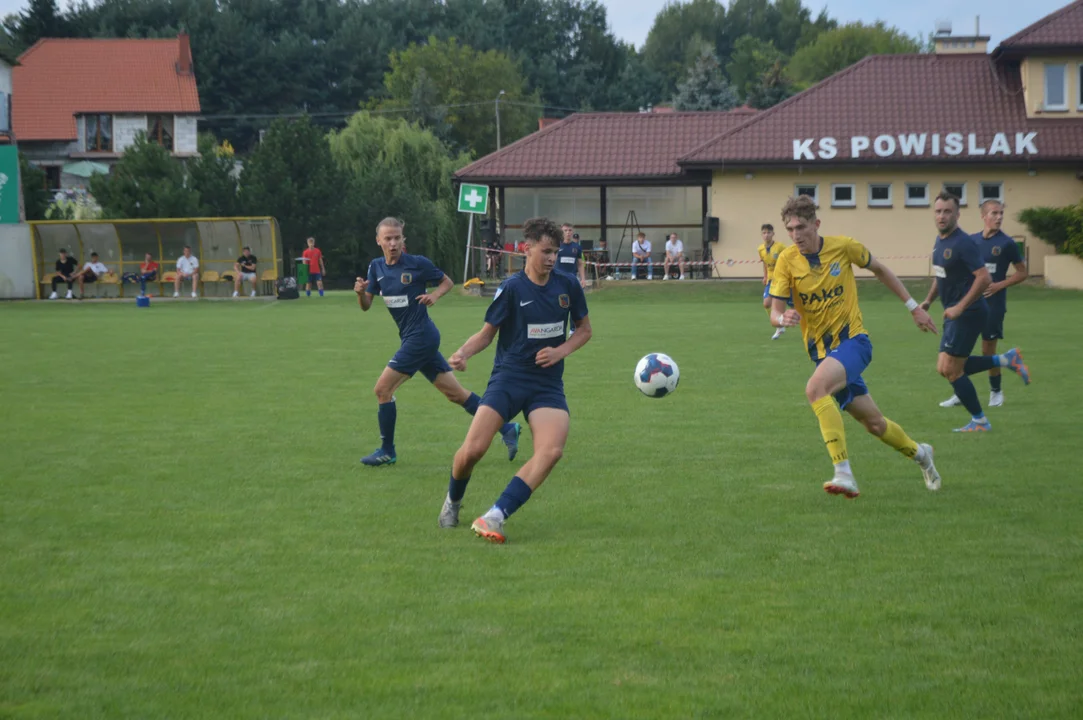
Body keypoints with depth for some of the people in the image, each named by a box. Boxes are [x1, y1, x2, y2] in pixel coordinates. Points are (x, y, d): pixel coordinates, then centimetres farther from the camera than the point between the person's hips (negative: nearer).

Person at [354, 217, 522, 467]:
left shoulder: (418, 264, -10)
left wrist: (434, 295, -15)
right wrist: (360, 292, -12)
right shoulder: (376, 267, 7)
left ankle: (387, 451, 6)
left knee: (382, 389, -7)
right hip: (411, 337, 7)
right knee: (456, 393, 9)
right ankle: (507, 428, 14)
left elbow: (447, 281, 4)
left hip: (421, 337, -7)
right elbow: (366, 305, 9)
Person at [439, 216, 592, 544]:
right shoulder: (511, 289, -5)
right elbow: (487, 333, 2)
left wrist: (561, 351, -4)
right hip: (508, 378, -2)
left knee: (552, 451, -24)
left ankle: (495, 517, -23)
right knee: (472, 450, -16)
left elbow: (584, 329, 16)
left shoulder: (568, 286, 3)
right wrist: (463, 353, -18)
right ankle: (453, 501, 18)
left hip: (548, 384, 3)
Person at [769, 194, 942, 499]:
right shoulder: (787, 261, -7)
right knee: (873, 423, 10)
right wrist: (783, 319, -34)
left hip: (853, 339, -3)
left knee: (815, 388, -33)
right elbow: (775, 312, -9)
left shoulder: (843, 246, -8)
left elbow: (880, 270, 10)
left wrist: (913, 306, 13)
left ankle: (844, 473, -35)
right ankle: (919, 453, 41)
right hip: (821, 349, 3)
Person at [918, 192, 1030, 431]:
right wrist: (928, 300, 17)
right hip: (955, 314, 10)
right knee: (945, 368, 11)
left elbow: (984, 278, -25)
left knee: (951, 370, -5)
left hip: (968, 313, -10)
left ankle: (979, 422, 9)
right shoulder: (940, 241, 10)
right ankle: (1007, 359, 19)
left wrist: (959, 308, -25)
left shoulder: (963, 243, -19)